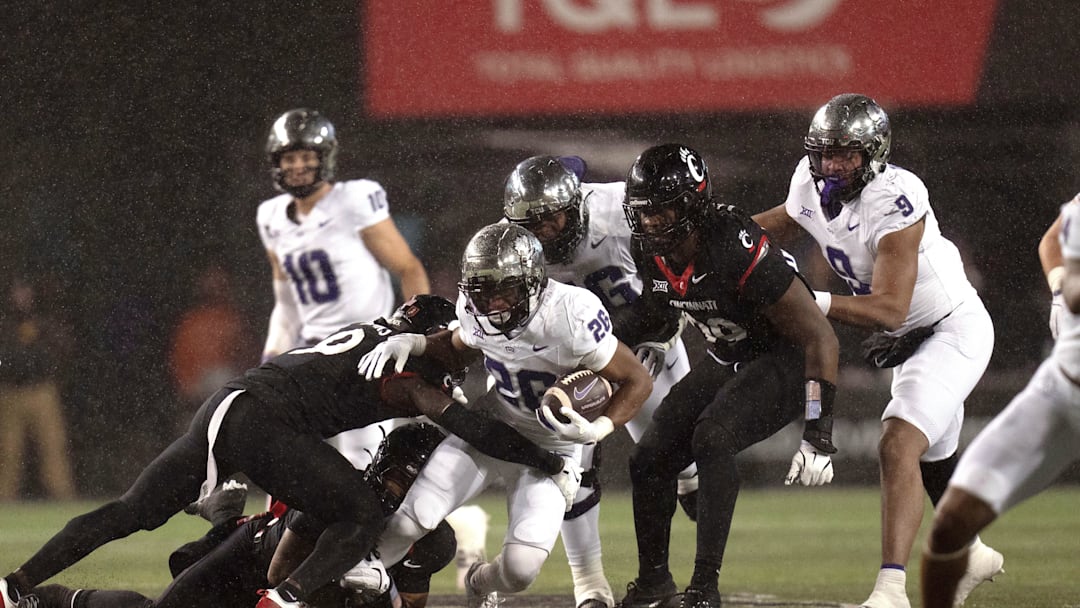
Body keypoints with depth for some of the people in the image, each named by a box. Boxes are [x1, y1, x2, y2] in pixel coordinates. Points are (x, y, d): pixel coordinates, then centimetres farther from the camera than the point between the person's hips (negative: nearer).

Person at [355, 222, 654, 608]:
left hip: (550, 446, -3)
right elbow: (458, 350, 12)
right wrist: (411, 343, -8)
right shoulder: (475, 310, -14)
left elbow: (637, 381, -19)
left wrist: (597, 430, -36)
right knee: (412, 519, -12)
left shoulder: (573, 316, -30)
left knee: (521, 568, -15)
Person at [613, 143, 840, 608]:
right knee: (650, 459, 1)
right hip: (728, 361, 8)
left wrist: (818, 434, -30)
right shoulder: (650, 252, -11)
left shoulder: (738, 252, -34)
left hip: (787, 361, -8)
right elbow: (656, 319, 12)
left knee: (712, 439, -29)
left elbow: (820, 338, -29)